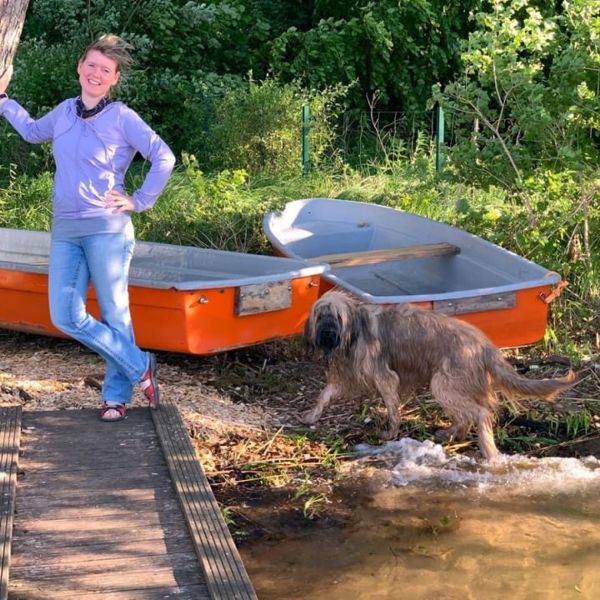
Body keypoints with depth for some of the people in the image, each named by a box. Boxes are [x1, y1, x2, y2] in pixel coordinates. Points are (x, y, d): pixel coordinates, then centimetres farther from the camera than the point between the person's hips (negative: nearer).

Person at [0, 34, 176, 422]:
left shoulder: (122, 118, -5)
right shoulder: (64, 111, 11)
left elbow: (164, 159, -6)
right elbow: (33, 132, 32)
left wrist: (139, 201, -6)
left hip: (106, 229, -5)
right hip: (64, 231, 6)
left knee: (114, 313, 1)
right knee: (66, 316, -1)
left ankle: (117, 396, 15)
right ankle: (140, 367, 11)